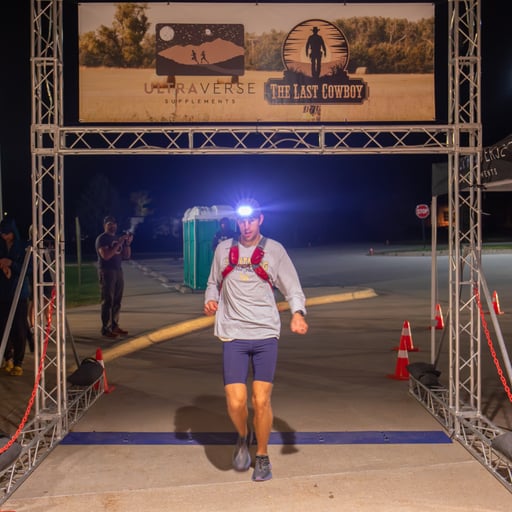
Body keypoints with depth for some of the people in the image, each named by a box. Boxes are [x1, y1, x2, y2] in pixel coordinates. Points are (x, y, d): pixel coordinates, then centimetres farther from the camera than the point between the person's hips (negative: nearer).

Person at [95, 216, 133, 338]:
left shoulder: (118, 238, 17)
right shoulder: (102, 239, -5)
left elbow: (126, 256, 16)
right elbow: (106, 255, -20)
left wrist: (128, 243, 0)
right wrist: (119, 243, -21)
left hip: (118, 271, 7)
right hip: (107, 272, -7)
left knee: (117, 301, 6)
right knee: (107, 301, -8)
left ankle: (114, 326, 11)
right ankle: (105, 329, -6)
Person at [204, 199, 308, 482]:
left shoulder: (274, 250, 4)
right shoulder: (223, 249, 9)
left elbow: (293, 289, 5)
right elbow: (213, 283, 20)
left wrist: (298, 313, -15)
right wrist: (210, 300, -2)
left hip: (266, 334, -1)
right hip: (233, 334, 1)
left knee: (261, 400, -3)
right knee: (235, 401, -7)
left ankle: (262, 456, 22)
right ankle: (243, 437, 28)